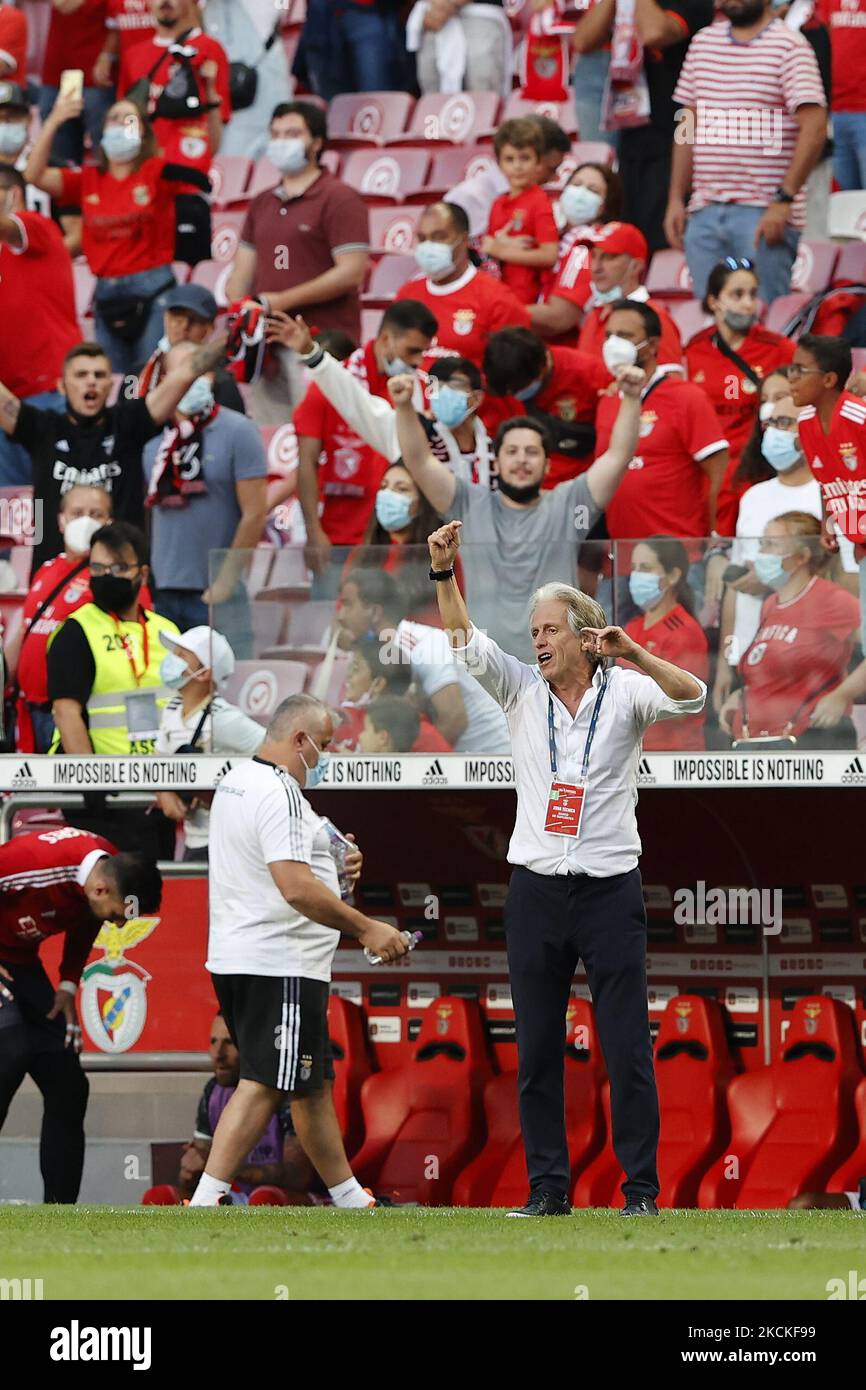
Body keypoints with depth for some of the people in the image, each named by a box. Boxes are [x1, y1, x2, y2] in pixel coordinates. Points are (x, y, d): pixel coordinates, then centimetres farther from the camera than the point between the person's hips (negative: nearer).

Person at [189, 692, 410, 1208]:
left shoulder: (235, 782, 17)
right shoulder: (279, 794, -17)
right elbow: (296, 888, -26)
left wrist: (331, 868, 17)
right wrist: (366, 929, -20)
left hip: (237, 957, 11)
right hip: (278, 966, -11)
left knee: (312, 1082, 16)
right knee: (264, 1084, -10)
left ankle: (349, 1195, 24)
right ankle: (205, 1200, -15)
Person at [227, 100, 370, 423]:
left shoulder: (339, 199, -3)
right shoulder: (262, 204, 20)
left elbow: (351, 272, -12)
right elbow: (243, 272, 20)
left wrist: (283, 301, -13)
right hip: (267, 344, 7)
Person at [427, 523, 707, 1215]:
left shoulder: (624, 692, 1)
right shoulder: (523, 691, 9)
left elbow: (690, 695, -15)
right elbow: (467, 644, -2)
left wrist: (633, 654, -30)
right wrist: (444, 573, -16)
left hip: (610, 891, -3)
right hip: (536, 890, 3)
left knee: (628, 1047, -4)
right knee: (537, 1050, 3)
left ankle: (641, 1188, 0)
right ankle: (548, 1188, 8)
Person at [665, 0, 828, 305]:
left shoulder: (789, 47, -5)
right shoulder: (703, 43, 15)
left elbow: (814, 128, -13)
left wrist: (783, 200, -18)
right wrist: (676, 198, 13)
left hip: (764, 212, -6)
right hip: (704, 211, 6)